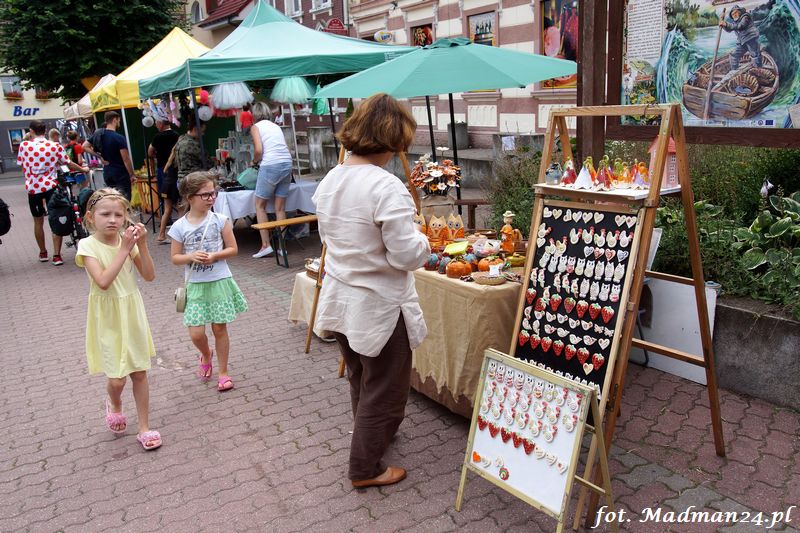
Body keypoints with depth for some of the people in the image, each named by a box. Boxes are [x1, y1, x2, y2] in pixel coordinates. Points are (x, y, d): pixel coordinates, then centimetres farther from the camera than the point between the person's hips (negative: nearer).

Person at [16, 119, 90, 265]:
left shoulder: (24, 145, -3)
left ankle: (43, 252, 29)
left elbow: (22, 166, 5)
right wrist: (83, 169, 20)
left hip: (33, 188, 1)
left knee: (38, 221, 16)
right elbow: (68, 163, 3)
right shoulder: (55, 146, -5)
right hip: (51, 187, -1)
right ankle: (56, 255, -1)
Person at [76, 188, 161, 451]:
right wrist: (125, 249, -26)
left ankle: (144, 427, 22)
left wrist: (142, 245, -17)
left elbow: (149, 276, -6)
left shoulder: (128, 240, -2)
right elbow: (103, 281, -27)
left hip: (132, 313, 3)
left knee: (140, 372, 8)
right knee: (117, 378, -2)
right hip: (108, 317, -3)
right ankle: (114, 404, 35)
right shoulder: (88, 245, -13)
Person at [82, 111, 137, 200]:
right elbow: (126, 159, -17)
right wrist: (132, 175, -8)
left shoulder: (98, 134, 4)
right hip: (121, 173, -7)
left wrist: (100, 157, 4)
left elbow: (85, 146, 6)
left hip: (107, 173, 7)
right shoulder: (119, 138, -16)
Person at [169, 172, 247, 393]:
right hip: (195, 285, 1)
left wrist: (214, 256, -17)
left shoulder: (220, 220, -6)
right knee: (196, 333, -1)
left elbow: (233, 249, -1)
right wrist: (191, 257, -17)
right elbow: (175, 258, 2)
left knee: (219, 328, 7)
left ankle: (223, 372, 22)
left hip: (219, 282, 0)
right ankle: (206, 355, 34)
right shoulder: (179, 227, -4)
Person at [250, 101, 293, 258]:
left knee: (260, 205, 8)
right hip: (287, 164, 5)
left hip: (270, 165, -5)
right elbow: (285, 148, 14)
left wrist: (254, 162, 11)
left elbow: (259, 150, -9)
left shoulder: (256, 127, 6)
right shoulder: (276, 126, 22)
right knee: (280, 208, 9)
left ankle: (265, 245, 2)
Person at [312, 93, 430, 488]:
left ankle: (373, 433, 51)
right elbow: (407, 255, -25)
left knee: (360, 380, 28)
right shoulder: (386, 187, -26)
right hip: (378, 306, -8)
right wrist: (422, 240, -5)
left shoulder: (330, 180, 0)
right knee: (383, 389, 12)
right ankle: (365, 468, 27)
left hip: (340, 301, 8)